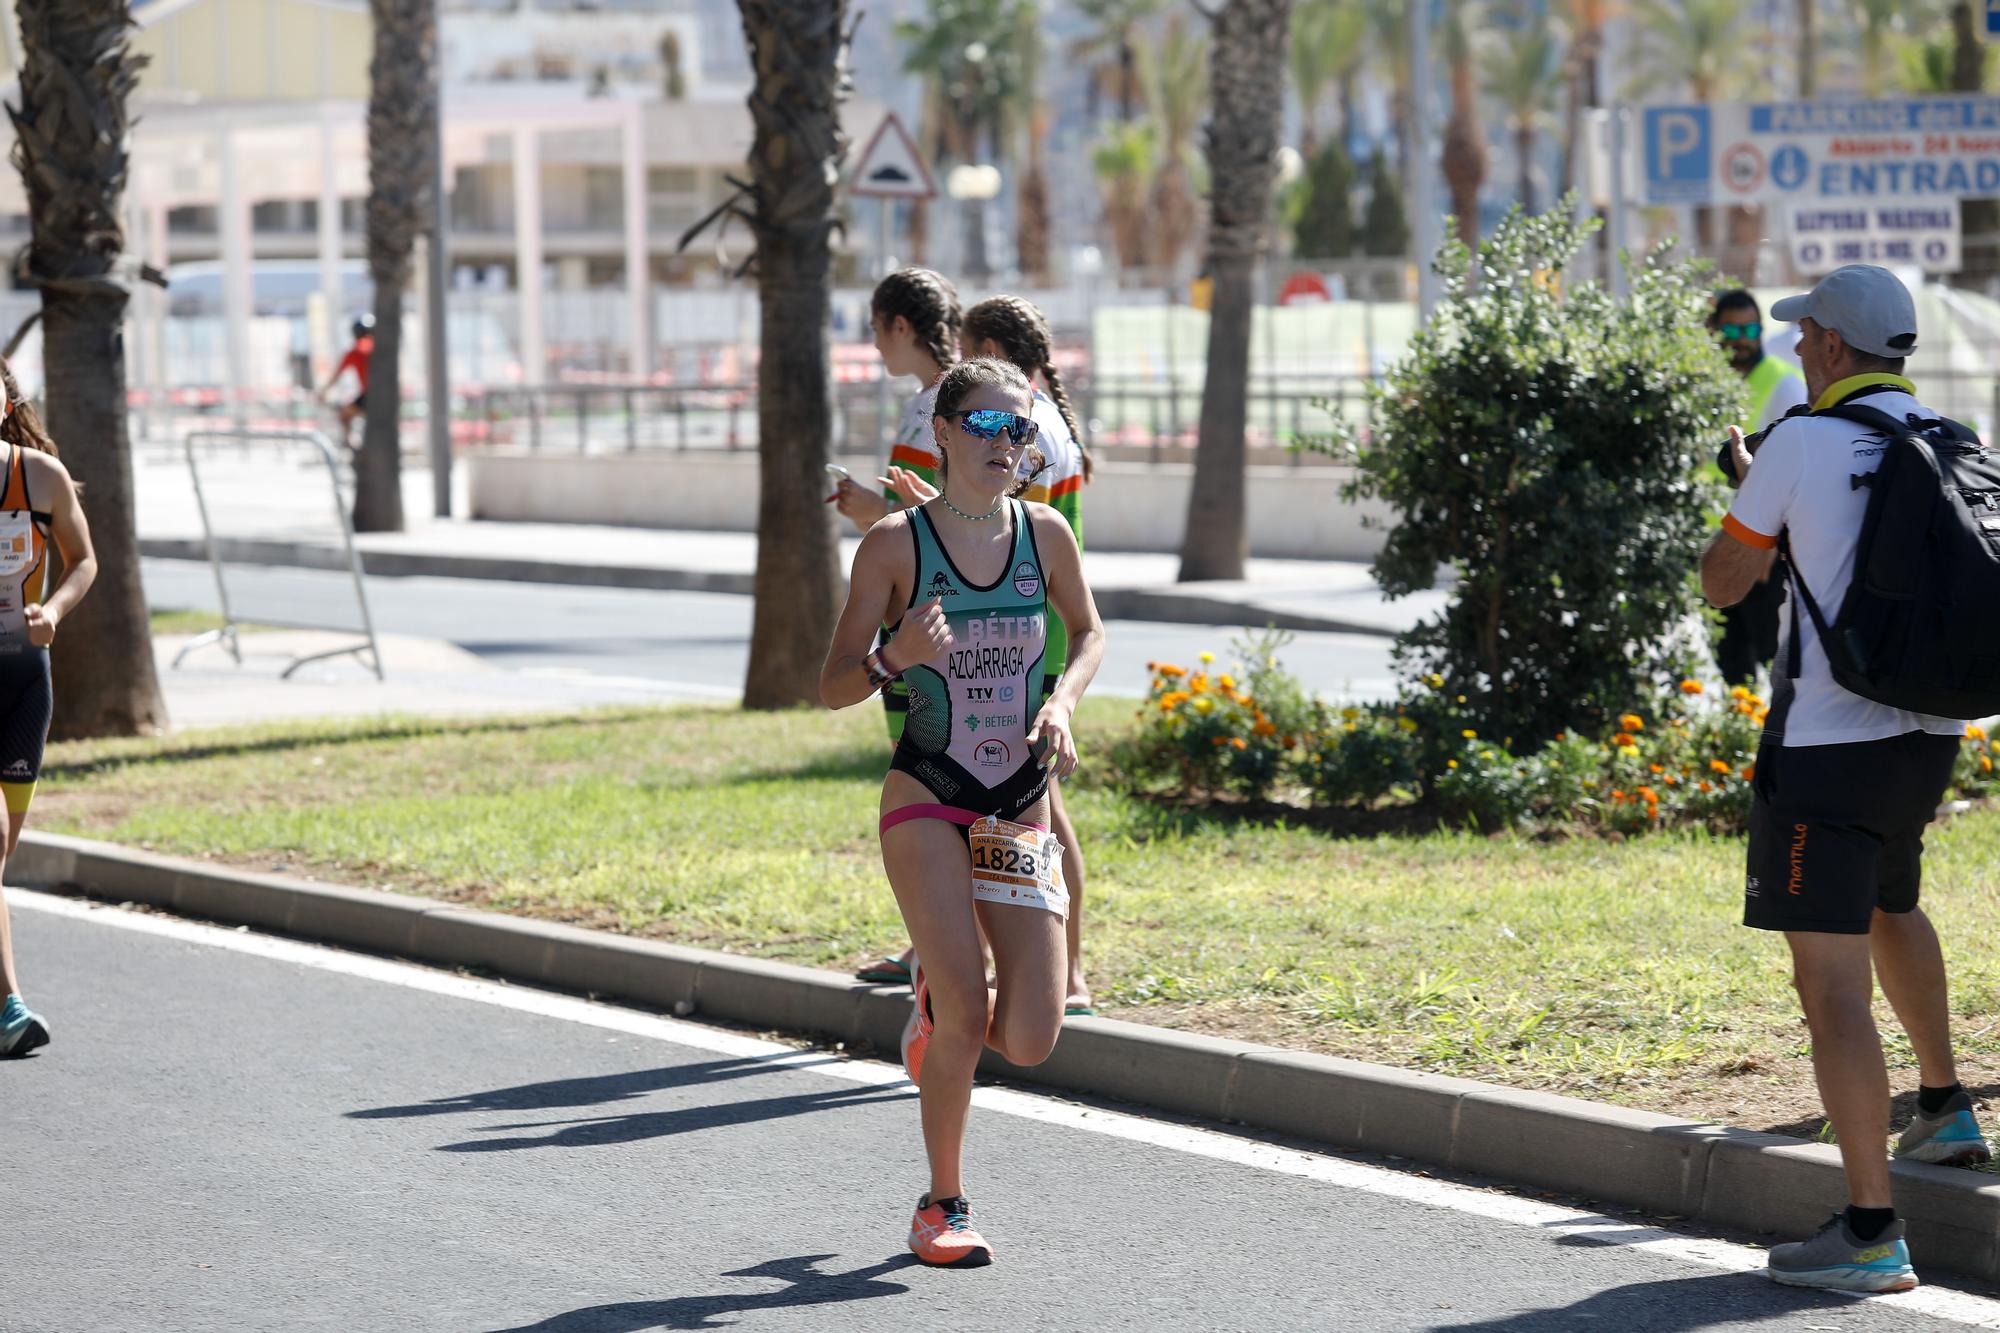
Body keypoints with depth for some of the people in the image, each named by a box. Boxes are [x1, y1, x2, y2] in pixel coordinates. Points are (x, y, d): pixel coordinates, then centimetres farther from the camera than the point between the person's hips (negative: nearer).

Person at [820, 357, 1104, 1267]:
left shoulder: (1044, 534, 2)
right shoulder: (895, 544, -7)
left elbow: (1088, 632, 20)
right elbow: (833, 686, -3)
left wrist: (1063, 701, -1)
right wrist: (896, 658, -24)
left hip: (1019, 807, 3)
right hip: (925, 802, -3)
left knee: (1028, 1040, -5)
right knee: (964, 1016, -14)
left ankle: (937, 1004, 30)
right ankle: (942, 1206, 7)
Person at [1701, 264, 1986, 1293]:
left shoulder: (1802, 443, -10)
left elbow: (1723, 581, 0)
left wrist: (1747, 489, 20)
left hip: (1829, 741, -7)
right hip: (1927, 733, 7)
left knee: (1832, 984, -10)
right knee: (1889, 905, 35)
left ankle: (1871, 1232, -17)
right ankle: (1945, 1109, 48)